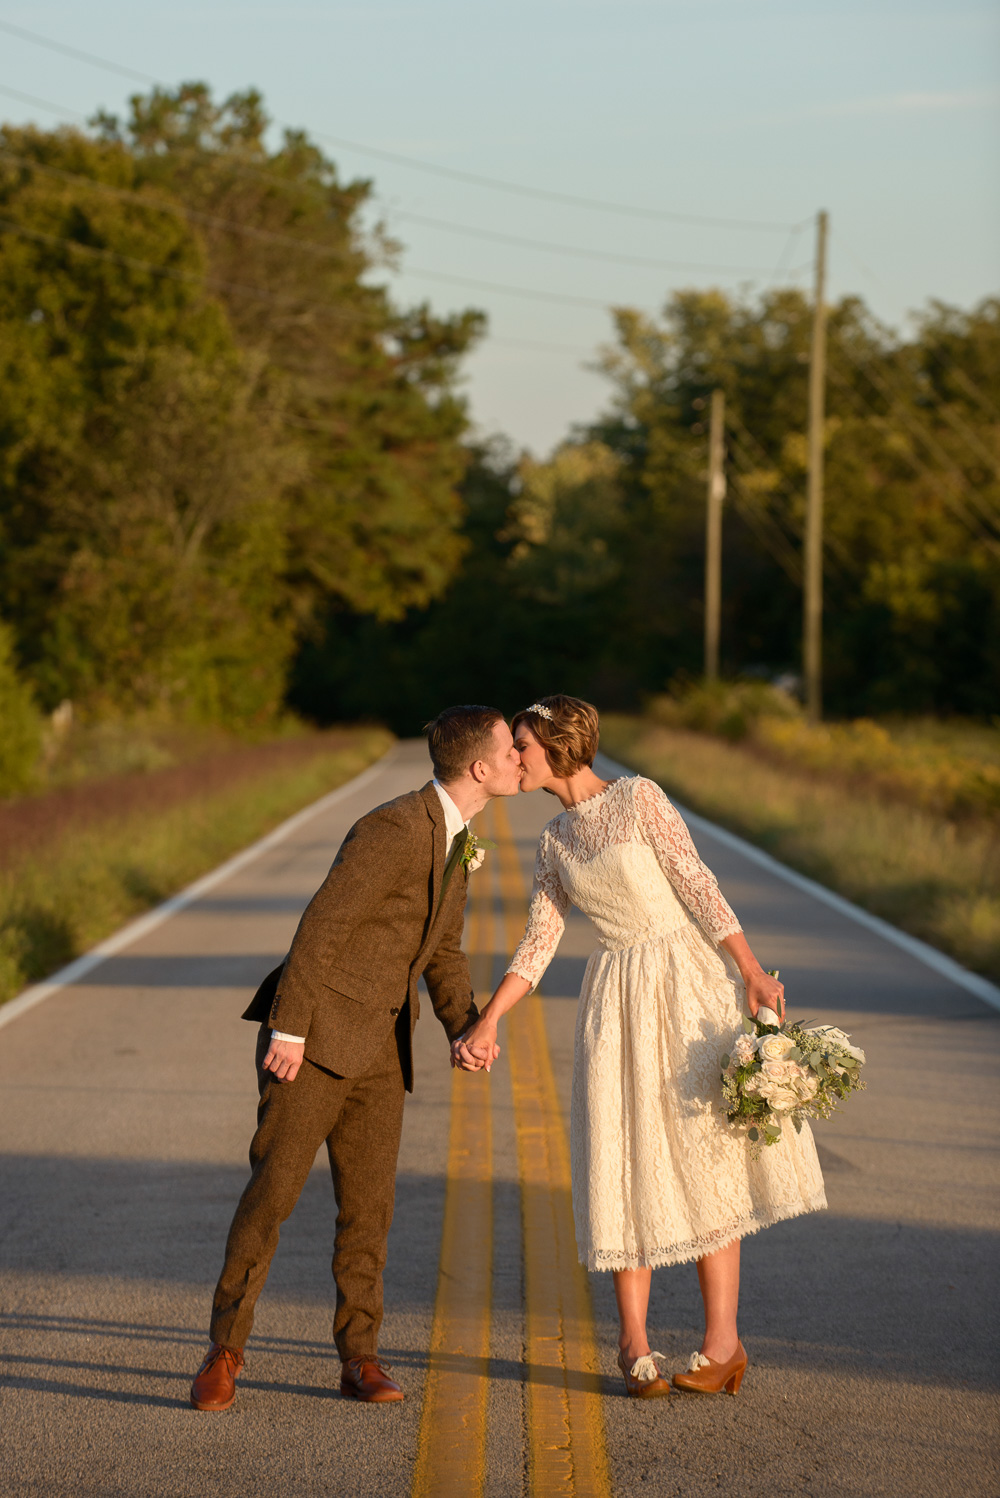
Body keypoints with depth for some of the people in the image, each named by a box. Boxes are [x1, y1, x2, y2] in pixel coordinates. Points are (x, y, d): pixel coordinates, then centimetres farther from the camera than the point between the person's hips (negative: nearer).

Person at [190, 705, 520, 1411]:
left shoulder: (456, 838, 10)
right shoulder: (392, 828, -19)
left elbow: (441, 952, 17)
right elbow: (322, 925, -20)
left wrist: (466, 1028, 0)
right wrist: (289, 1029, -22)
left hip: (378, 1048, 7)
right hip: (312, 1034, -7)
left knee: (369, 1203, 3)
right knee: (273, 1188, -6)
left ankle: (360, 1358, 11)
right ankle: (226, 1352, 4)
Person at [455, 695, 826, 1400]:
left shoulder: (639, 796, -4)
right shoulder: (555, 841, 12)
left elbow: (696, 884, -9)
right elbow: (538, 945, 9)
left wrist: (751, 970, -15)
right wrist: (486, 1025, 0)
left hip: (687, 984, -5)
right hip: (617, 1003, 5)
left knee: (701, 1158, -4)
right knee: (626, 1167, 0)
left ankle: (723, 1341, 0)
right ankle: (635, 1342, 9)